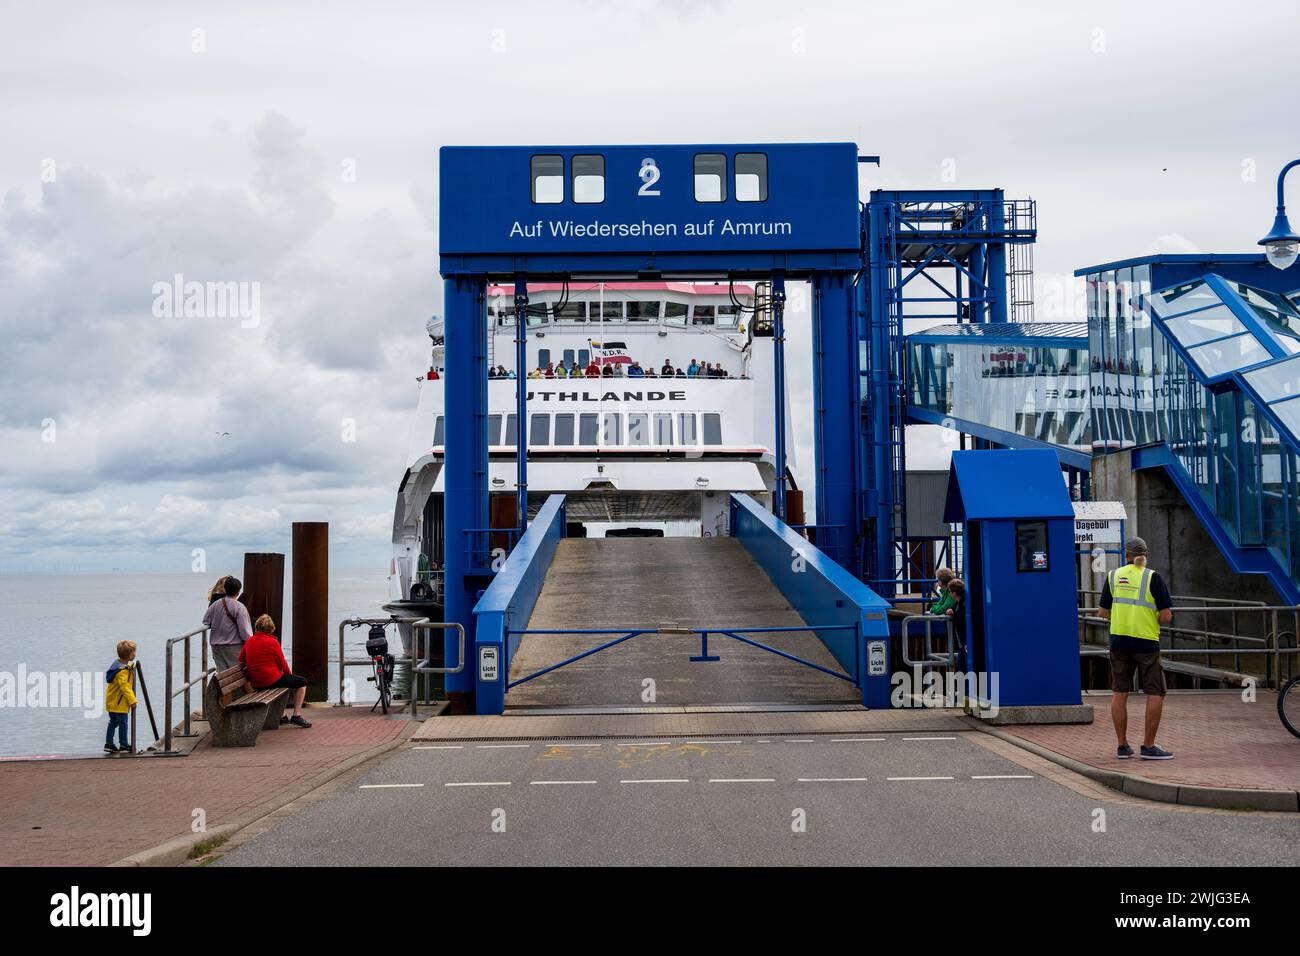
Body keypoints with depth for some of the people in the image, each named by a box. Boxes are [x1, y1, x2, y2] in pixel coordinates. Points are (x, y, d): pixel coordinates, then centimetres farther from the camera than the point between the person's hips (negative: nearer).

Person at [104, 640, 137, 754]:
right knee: (123, 724, -1)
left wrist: (131, 667, 13)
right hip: (119, 703, -10)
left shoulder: (117, 664, 6)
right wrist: (132, 701, -23)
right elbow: (125, 687, -27)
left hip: (112, 701, 10)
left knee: (113, 723, 16)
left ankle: (108, 744, 21)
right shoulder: (123, 671, -24)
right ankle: (123, 746, 5)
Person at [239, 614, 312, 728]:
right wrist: (289, 672, 14)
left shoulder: (249, 641, 6)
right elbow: (282, 664, -8)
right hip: (271, 681, -7)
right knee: (302, 682, 8)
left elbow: (240, 660, 17)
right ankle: (297, 715, 0)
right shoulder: (272, 642, -13)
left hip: (255, 684, 7)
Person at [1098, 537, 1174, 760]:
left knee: (1119, 693, 9)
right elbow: (1166, 616, -10)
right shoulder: (1153, 577, -6)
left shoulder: (1114, 575, 4)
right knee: (1156, 694, 3)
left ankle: (1122, 746, 12)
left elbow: (1103, 612, 7)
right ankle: (1148, 747, 1)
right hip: (1146, 642, -4)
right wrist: (1154, 619, 11)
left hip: (1119, 640, 4)